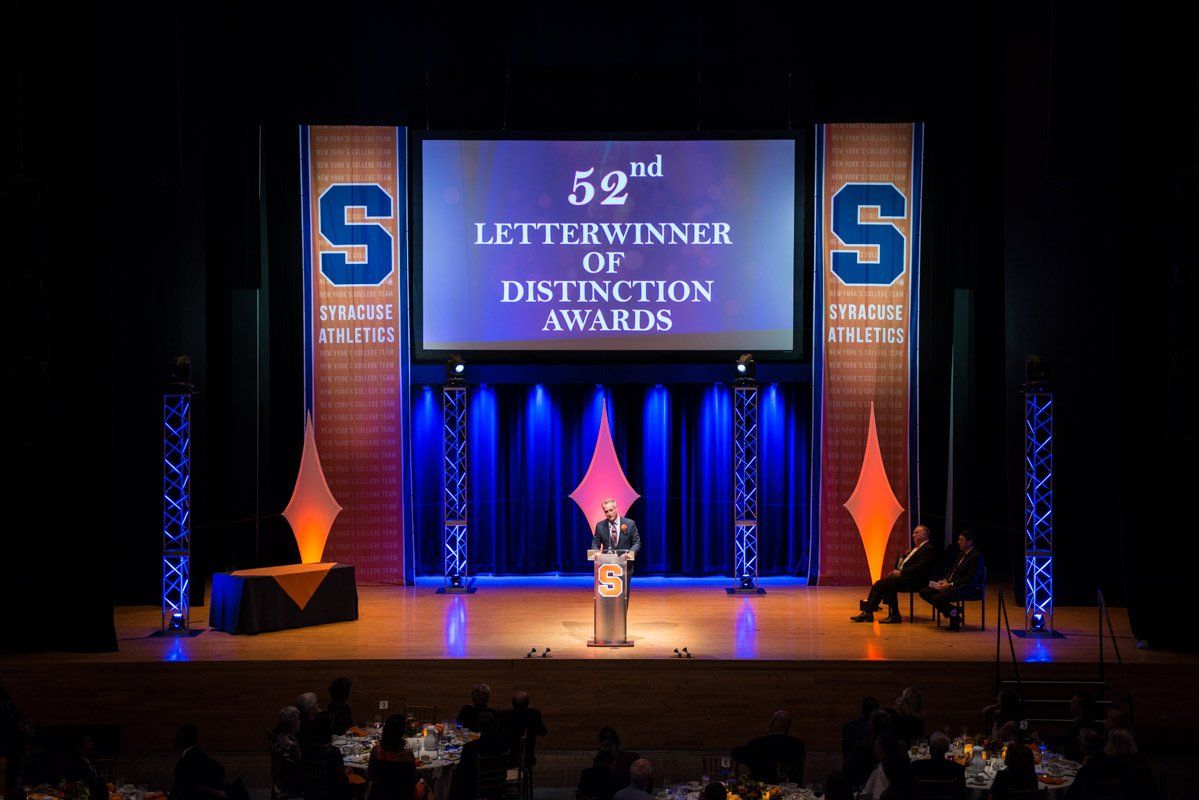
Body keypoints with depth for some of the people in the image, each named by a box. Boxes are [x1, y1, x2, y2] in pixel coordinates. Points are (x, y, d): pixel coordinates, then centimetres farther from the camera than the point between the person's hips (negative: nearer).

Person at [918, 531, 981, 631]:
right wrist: (944, 580, 3)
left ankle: (953, 613, -3)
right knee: (923, 592, 0)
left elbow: (970, 578, -18)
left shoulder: (976, 556, -12)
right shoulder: (962, 554, 17)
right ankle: (953, 611, 2)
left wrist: (951, 584, -20)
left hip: (963, 588, -10)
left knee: (937, 598, -30)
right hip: (949, 584, 10)